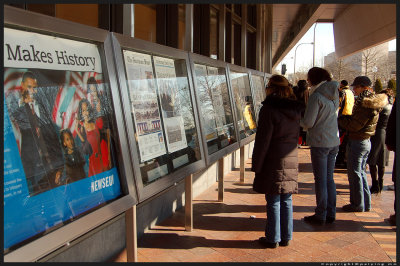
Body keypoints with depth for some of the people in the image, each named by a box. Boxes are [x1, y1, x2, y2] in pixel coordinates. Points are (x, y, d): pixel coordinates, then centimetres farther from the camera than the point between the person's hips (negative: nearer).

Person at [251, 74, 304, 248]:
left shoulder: (269, 109, -14)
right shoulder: (296, 110, 7)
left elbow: (263, 141, -13)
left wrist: (256, 165, -8)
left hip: (274, 162, -6)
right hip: (292, 162, 6)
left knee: (273, 202, 3)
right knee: (286, 201, 14)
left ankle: (272, 239, 13)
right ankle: (286, 237, 23)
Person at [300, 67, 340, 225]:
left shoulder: (317, 96, -15)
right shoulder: (333, 94, 10)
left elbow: (308, 123, -16)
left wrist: (299, 121, 6)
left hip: (320, 142, -8)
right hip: (334, 141, 8)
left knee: (320, 180, 1)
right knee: (329, 178, 15)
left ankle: (320, 216, 10)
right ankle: (331, 214, 22)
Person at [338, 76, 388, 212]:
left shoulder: (365, 104, -20)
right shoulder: (373, 101, 11)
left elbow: (355, 125, -21)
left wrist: (340, 119, -9)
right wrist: (347, 117, 6)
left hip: (357, 142, -10)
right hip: (366, 141, 10)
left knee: (355, 173, 1)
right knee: (361, 172, 18)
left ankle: (357, 204, 10)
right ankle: (366, 203, 25)